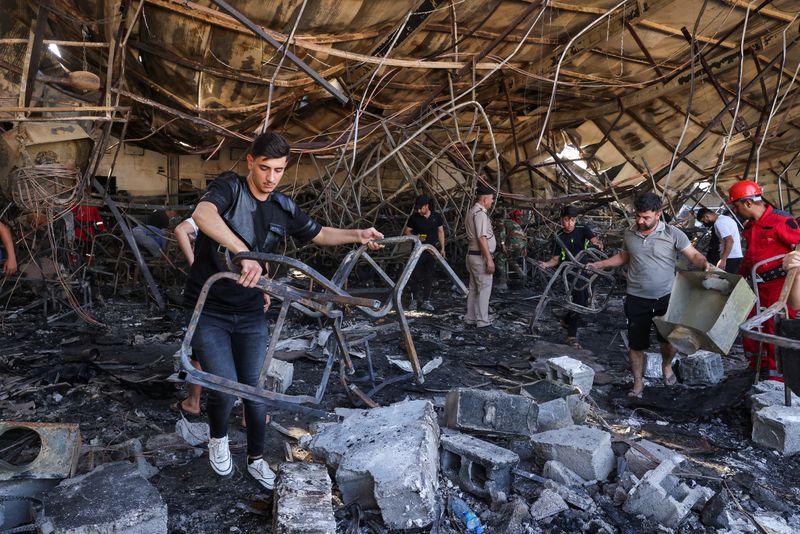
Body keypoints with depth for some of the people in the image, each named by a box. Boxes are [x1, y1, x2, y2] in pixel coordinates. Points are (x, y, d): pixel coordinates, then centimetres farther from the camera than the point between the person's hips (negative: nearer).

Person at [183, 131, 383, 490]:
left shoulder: (283, 208, 3)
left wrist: (357, 235, 1)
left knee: (256, 389, 5)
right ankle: (218, 439, 24)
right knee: (225, 388, -11)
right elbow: (203, 214, -36)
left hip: (250, 313, 4)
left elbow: (319, 234, 17)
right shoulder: (230, 187, -14)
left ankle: (256, 459, 28)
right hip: (208, 311, -4)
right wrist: (244, 253, -49)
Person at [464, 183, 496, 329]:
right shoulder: (480, 213, -17)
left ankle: (471, 318, 20)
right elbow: (482, 238, -23)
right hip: (480, 256, -10)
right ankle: (482, 321, 1)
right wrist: (489, 259, -22)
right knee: (484, 288, -3)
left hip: (472, 255, 10)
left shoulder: (472, 211, 14)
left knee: (474, 288, 14)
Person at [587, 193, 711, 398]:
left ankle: (666, 365, 38)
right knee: (635, 344, 7)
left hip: (665, 298, -2)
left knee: (670, 340, 2)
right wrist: (599, 264, 12)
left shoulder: (672, 233, -8)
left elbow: (693, 254, -8)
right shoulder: (629, 234, 3)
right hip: (636, 299, 2)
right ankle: (638, 382, 26)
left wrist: (705, 264, -29)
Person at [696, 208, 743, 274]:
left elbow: (730, 241, -23)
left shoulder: (719, 222, -13)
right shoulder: (726, 218, 18)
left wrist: (723, 260, -24)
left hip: (731, 259, -10)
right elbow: (739, 239, 24)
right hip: (738, 256, 10)